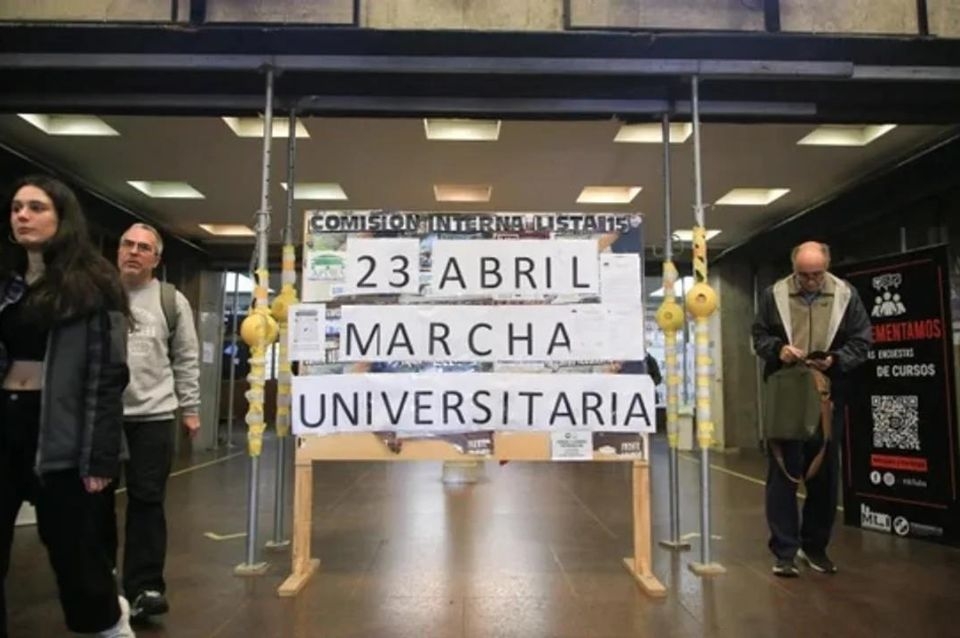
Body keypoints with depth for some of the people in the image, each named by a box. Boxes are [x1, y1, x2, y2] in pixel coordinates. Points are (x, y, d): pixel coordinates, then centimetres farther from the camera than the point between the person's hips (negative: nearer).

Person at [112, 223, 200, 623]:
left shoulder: (172, 301, 3)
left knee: (147, 500, 2)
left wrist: (190, 407, 2)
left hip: (152, 415, -2)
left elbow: (186, 359, 5)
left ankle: (144, 588, 9)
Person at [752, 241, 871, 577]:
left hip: (828, 396, 2)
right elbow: (759, 336, 6)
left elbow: (861, 341, 2)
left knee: (824, 473, 11)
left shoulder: (847, 295, 0)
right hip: (784, 395, -1)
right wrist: (778, 350, -15)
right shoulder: (774, 295, 0)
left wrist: (835, 360, -16)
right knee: (783, 471, 0)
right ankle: (784, 550, 8)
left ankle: (815, 546, 27)